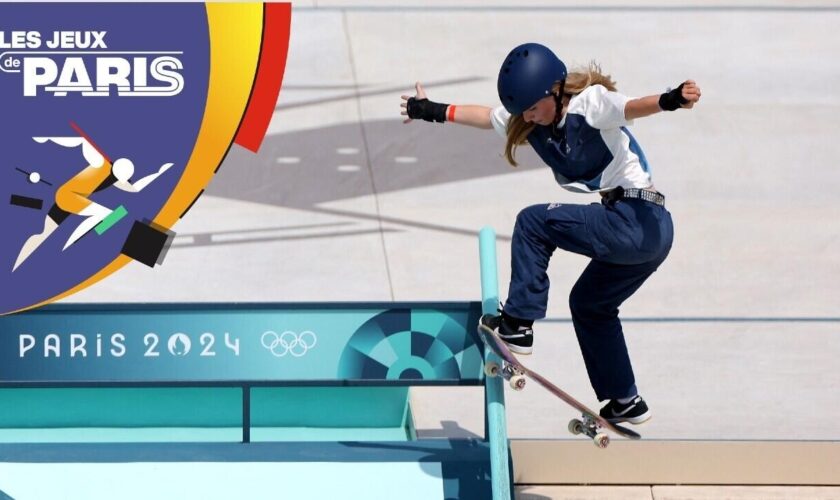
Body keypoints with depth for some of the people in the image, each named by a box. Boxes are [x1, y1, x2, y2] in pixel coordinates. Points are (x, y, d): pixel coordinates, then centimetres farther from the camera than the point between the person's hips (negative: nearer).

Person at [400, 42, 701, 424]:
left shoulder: (590, 103, -13)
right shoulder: (527, 120, 11)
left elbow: (631, 107, -32)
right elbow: (487, 116, 28)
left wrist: (670, 101, -52)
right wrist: (434, 112, 38)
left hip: (637, 220, -10)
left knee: (533, 222, -8)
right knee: (588, 304, 25)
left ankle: (517, 325, -4)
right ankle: (626, 402, 30)